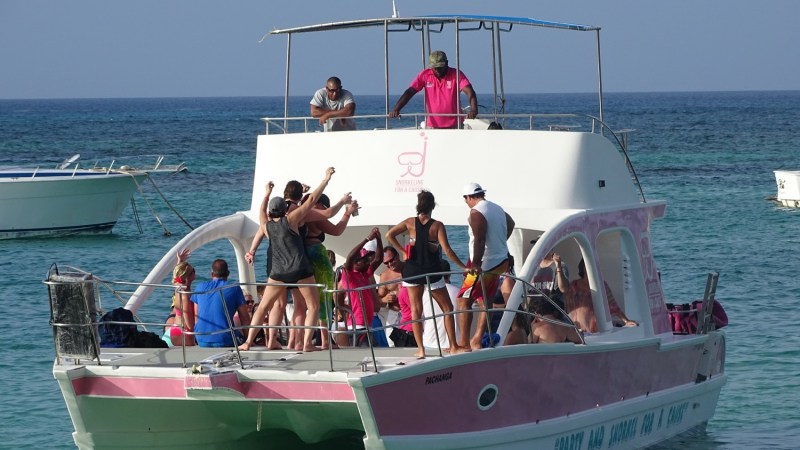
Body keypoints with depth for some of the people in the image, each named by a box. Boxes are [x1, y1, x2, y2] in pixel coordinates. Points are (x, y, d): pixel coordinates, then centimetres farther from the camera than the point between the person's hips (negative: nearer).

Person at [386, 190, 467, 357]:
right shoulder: (437, 226, -11)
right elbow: (447, 250, -18)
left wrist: (402, 249, 6)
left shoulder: (410, 223, -2)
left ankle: (420, 348, 2)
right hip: (432, 271, -3)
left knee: (416, 309, 7)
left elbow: (389, 235, 0)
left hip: (412, 270, 3)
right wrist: (464, 267, -13)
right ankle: (453, 346, 6)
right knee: (447, 308, 9)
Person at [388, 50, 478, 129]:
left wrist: (473, 110, -37)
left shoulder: (456, 75, -5)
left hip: (453, 127, -1)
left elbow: (469, 92, -17)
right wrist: (396, 110, -17)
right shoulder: (425, 75, 0)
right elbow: (409, 92, -4)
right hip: (432, 126, 1)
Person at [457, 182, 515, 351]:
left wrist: (475, 264, -29)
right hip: (501, 261, 9)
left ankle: (464, 342, -9)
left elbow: (479, 240, -26)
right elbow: (510, 224, 33)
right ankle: (476, 340, 14)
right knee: (485, 301, 14)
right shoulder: (497, 209, 13)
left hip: (484, 265, -9)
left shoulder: (476, 213, -16)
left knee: (464, 300, -4)